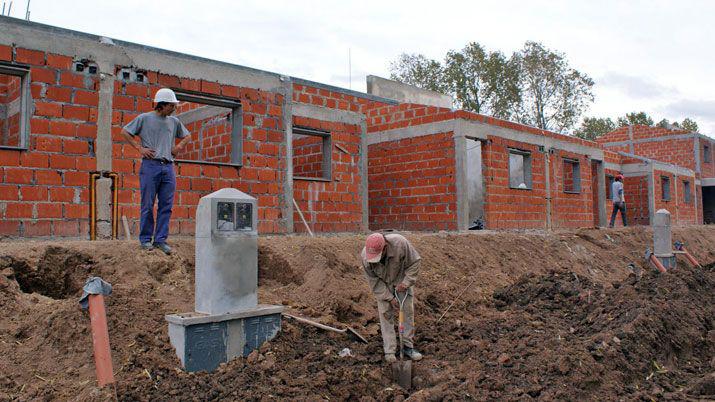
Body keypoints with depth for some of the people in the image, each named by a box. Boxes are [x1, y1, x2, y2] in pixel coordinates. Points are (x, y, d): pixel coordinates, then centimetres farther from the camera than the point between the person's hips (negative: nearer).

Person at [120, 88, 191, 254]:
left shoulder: (174, 121, 14)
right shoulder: (144, 118, 3)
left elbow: (187, 136, 28)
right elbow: (125, 131, 7)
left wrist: (179, 147, 11)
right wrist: (139, 148, -1)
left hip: (168, 166, 4)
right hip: (150, 165, -4)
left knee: (166, 205, 1)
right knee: (148, 204, -1)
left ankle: (160, 239, 7)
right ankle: (145, 239, 9)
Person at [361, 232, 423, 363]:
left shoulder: (400, 243, -37)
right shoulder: (365, 256, -30)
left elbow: (414, 263, -20)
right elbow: (373, 281, -18)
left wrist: (406, 283, -24)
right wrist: (390, 298, -19)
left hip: (402, 281, 0)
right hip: (383, 285, 0)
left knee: (408, 312, 2)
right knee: (386, 314, -4)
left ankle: (408, 346, 14)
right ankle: (390, 350, 4)